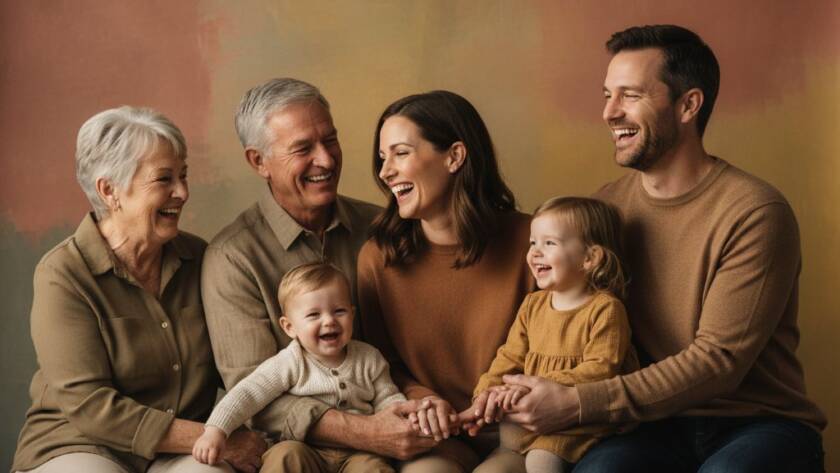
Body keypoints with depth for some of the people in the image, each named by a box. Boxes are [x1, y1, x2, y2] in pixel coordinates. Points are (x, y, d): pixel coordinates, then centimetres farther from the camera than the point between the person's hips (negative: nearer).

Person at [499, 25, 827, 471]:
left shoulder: (754, 212, -13)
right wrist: (517, 393, -10)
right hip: (658, 424, 2)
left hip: (760, 422, -2)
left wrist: (577, 404, -22)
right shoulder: (606, 205, 4)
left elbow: (719, 361, -18)